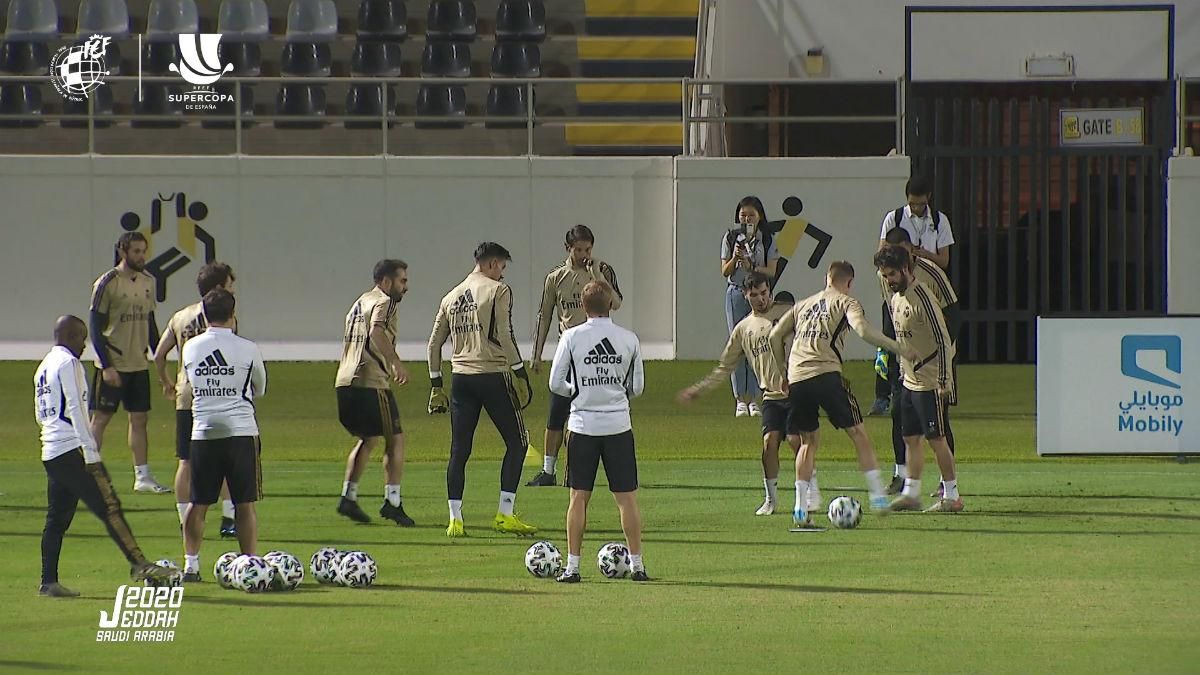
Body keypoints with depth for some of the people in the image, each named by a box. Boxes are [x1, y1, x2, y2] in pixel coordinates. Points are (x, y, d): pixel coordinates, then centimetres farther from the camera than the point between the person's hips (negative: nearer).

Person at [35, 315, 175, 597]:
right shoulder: (68, 363, -8)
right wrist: (91, 452, -16)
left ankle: (48, 582, 5)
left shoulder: (43, 368, 19)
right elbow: (75, 409, -15)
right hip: (72, 449, -9)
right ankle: (139, 565, -11)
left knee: (57, 518, 9)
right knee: (109, 508, -9)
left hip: (50, 452, 9)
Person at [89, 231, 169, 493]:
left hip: (139, 364, 6)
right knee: (101, 418, -2)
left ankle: (143, 476, 12)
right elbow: (95, 327, -11)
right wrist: (106, 366, -17)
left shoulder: (148, 282, 9)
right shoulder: (107, 283, -11)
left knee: (139, 418, 7)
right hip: (112, 365, -6)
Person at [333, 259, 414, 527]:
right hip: (370, 382, -9)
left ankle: (348, 497, 13)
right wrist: (396, 364, -31)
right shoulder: (384, 303, -4)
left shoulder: (360, 303, 23)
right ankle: (392, 501, -7)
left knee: (368, 440, 22)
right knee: (395, 440, 0)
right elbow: (377, 332, -25)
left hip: (345, 382, 9)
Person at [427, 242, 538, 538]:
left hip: (461, 378, 5)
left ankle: (455, 519, 3)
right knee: (516, 441, 5)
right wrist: (520, 373, -9)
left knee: (459, 450, 7)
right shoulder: (498, 291, -3)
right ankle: (505, 514, -1)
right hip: (492, 374, -5)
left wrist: (436, 384, 21)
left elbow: (434, 343, 17)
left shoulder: (451, 297, 15)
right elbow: (504, 335, -13)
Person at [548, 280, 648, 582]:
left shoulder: (572, 337, -6)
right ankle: (637, 565, 7)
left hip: (583, 424, -1)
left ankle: (572, 566, 3)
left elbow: (556, 384, -4)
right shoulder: (629, 339, -1)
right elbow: (637, 387, 6)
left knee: (579, 497, 4)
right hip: (619, 424, 1)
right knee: (627, 497, 6)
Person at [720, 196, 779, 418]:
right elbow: (725, 272, 2)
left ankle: (753, 399, 2)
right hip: (736, 293, 0)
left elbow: (771, 272, -4)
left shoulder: (767, 240, 2)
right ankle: (740, 399, 0)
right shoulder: (730, 238, 4)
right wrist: (735, 258, -16)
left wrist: (751, 266, -19)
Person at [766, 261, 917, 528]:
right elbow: (863, 330, -11)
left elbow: (774, 337, 22)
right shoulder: (845, 302, 8)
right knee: (858, 434, 2)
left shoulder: (803, 305, 25)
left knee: (807, 441, 16)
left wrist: (784, 374, 29)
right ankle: (877, 494, -7)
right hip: (826, 374, -5)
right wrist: (896, 346, -5)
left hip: (797, 378, 5)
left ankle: (800, 508, 6)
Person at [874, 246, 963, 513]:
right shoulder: (895, 299, 10)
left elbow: (943, 342, -18)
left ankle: (951, 496, 1)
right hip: (909, 381, 9)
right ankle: (910, 493, 14)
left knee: (936, 438, -5)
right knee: (910, 438, 9)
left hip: (930, 383, -9)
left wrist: (944, 382, -19)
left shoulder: (922, 299, -18)